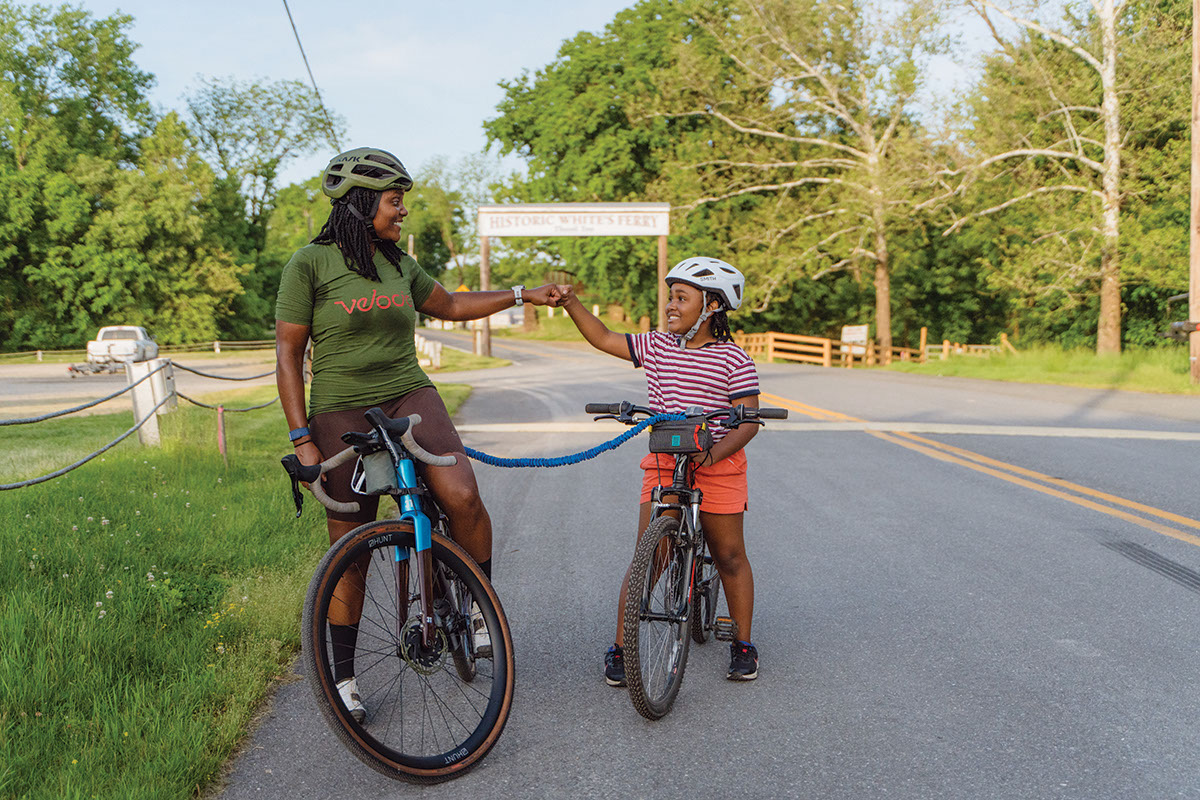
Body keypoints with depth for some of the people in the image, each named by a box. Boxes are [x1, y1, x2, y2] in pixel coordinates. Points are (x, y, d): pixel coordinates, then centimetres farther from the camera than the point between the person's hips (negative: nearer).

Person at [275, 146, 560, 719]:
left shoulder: (398, 263, 10)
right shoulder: (310, 263, -6)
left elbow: (449, 305, 26)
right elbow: (288, 354, -5)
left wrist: (522, 296, 21)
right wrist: (302, 440, -11)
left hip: (410, 398, 4)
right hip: (341, 413, -4)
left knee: (462, 498, -21)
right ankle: (343, 675, 18)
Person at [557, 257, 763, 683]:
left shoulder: (734, 360, -6)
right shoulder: (657, 347, 5)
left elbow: (748, 422, -10)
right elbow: (604, 339, 14)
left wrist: (711, 455, -23)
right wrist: (570, 303, 3)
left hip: (719, 465, -2)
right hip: (662, 464, 2)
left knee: (730, 556, 6)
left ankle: (743, 645, 22)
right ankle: (621, 647, 5)